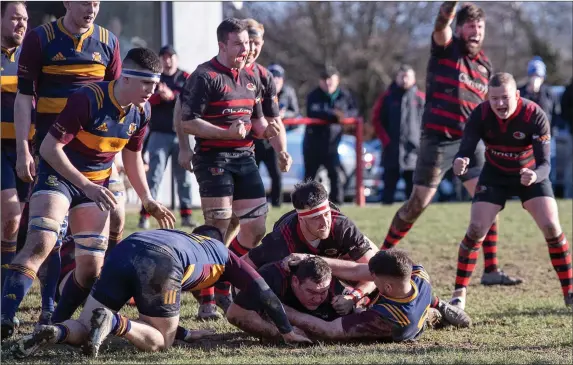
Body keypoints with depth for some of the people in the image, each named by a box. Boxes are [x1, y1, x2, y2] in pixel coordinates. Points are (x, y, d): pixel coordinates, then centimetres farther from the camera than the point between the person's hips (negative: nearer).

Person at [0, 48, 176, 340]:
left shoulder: (141, 111, -3)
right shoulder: (88, 99, -24)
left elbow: (132, 156, 15)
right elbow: (49, 148, -23)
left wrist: (148, 201, 11)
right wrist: (86, 187, -27)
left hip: (96, 185, 7)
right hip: (58, 175, -6)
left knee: (91, 267, 1)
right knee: (40, 244, -27)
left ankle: (56, 325, 19)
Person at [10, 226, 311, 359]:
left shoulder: (176, 235, 47)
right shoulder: (224, 254, 36)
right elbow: (263, 292, 32)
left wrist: (183, 331, 57)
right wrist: (287, 331, 40)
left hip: (124, 250, 5)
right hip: (160, 263, -4)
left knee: (83, 328, 13)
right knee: (159, 341, 9)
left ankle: (54, 333, -21)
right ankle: (113, 322, -20)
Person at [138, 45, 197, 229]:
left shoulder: (186, 78, 7)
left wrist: (172, 96, -21)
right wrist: (159, 95, -20)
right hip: (159, 134, -1)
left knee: (184, 176, 6)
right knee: (154, 175, -6)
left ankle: (186, 214, 13)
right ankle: (145, 215, -7)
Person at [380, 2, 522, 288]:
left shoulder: (485, 65, 11)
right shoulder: (446, 48, -5)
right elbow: (441, 27, -29)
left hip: (470, 141, 5)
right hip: (438, 140, -5)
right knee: (418, 204, -2)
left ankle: (491, 270, 3)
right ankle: (382, 254, 17)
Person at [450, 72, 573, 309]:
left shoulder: (535, 116, -29)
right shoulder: (480, 115, -24)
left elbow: (544, 163, -30)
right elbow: (466, 150, -26)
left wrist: (535, 175, -54)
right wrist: (459, 163, -51)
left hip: (530, 174, -1)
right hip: (495, 174, 1)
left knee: (551, 228, -15)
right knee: (476, 229, -12)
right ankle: (459, 293, 1)